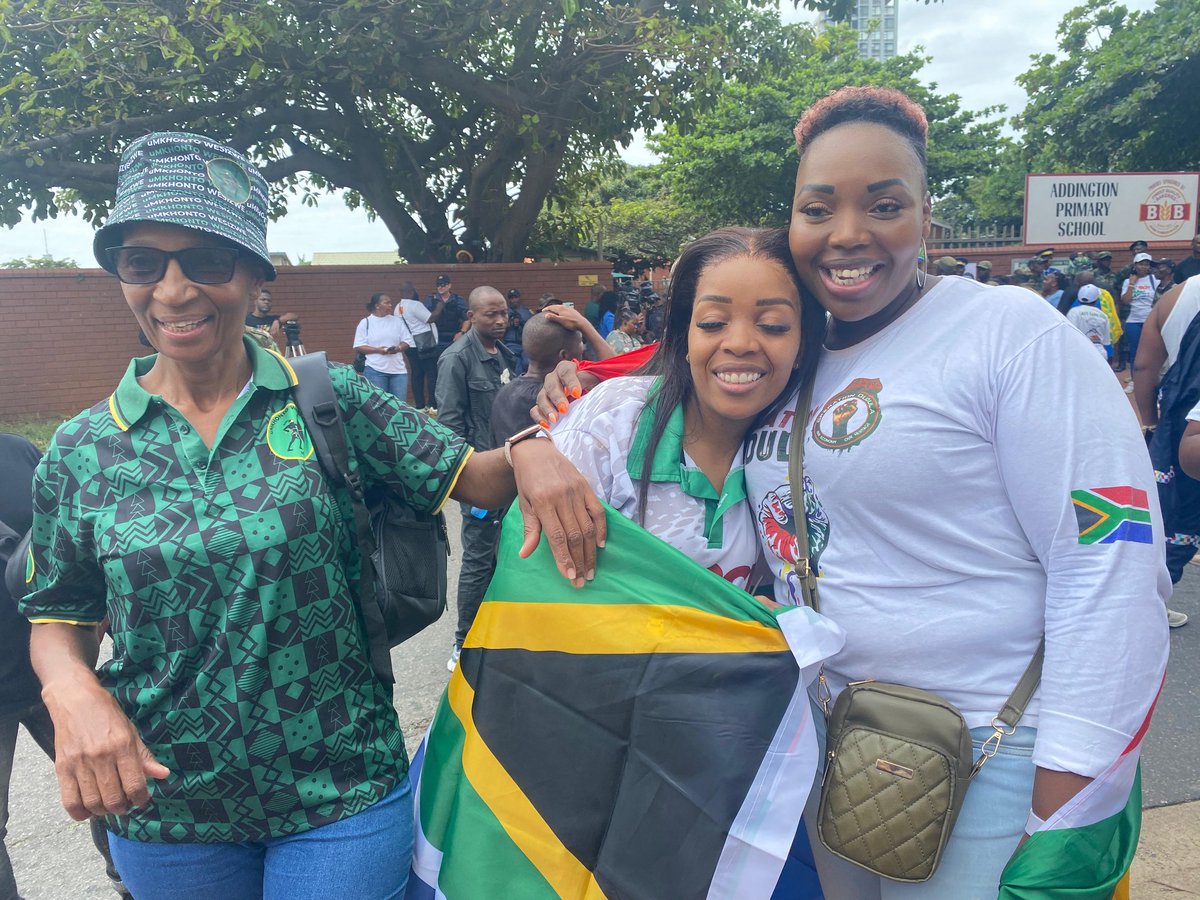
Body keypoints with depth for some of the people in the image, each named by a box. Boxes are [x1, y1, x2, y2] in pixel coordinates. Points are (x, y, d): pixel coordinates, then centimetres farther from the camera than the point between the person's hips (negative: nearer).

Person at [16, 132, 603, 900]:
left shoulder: (330, 401, -7)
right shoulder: (82, 451, -3)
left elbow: (469, 476, -6)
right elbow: (60, 617, 5)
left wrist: (529, 451, -27)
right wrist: (71, 690, -16)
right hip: (161, 804, 3)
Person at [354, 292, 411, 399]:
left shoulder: (397, 321, 11)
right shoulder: (365, 323, 2)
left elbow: (407, 341, 11)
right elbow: (358, 347, -2)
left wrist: (398, 348, -11)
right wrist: (378, 350, -16)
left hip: (398, 370, 3)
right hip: (375, 370, -3)